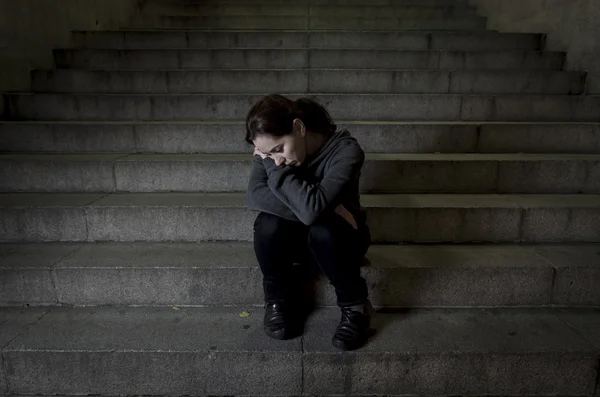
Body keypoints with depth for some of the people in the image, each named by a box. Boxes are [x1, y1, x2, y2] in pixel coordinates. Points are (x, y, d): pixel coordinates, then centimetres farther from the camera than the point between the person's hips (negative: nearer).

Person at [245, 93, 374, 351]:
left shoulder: (346, 151, -29)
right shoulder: (269, 149, -15)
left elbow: (311, 208, -41)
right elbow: (254, 197, -31)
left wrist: (275, 167, -34)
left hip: (337, 236, -3)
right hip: (296, 236, 3)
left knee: (323, 231, -37)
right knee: (267, 225, -30)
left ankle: (355, 306, -11)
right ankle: (278, 300, -4)